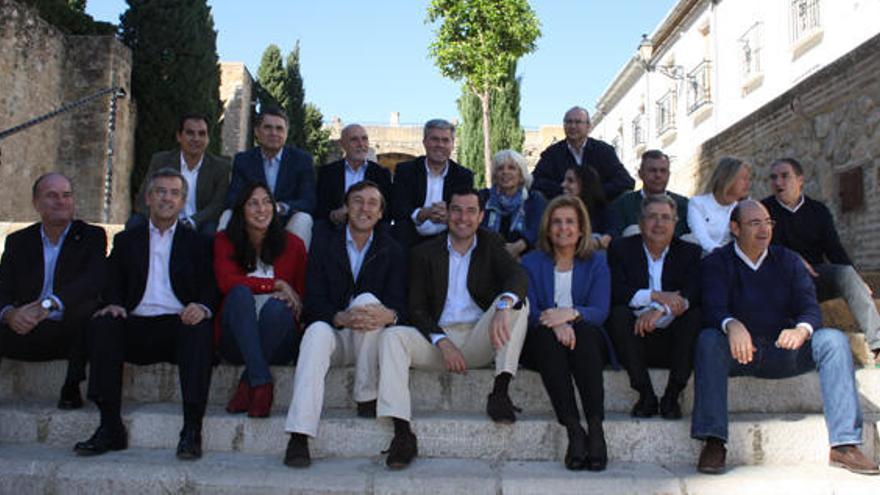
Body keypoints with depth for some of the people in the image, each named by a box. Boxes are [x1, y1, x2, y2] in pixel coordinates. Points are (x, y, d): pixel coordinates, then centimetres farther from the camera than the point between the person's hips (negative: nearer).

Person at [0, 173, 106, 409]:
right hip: (25, 331, 2)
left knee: (89, 309, -34)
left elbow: (92, 281, -15)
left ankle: (71, 388, -22)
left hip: (70, 331, -2)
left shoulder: (92, 236, 4)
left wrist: (47, 305, -31)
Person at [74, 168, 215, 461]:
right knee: (102, 325, -28)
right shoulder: (126, 241, 23)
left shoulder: (196, 242, 17)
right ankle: (110, 427, -25)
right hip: (137, 326, 2)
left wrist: (202, 307, -17)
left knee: (199, 328, -34)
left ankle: (192, 430, -35)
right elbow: (113, 286, 14)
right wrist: (113, 305, -10)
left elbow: (210, 288, 7)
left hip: (179, 325, -2)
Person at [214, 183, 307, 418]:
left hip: (279, 345, 0)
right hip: (236, 341, 0)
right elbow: (226, 281, -10)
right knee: (240, 293, -29)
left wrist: (287, 296, -15)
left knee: (276, 307, -32)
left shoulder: (292, 244, 7)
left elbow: (303, 296, 9)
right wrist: (277, 284, -13)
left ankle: (246, 386, -23)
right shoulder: (225, 241, 8)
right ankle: (262, 383, -36)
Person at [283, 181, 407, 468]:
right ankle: (298, 437, -43)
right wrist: (341, 318, -27)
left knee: (367, 299, -28)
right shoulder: (324, 249, 7)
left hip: (370, 343, 0)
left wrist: (388, 315, -30)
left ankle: (367, 398, -20)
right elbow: (314, 304, -5)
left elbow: (400, 304, -3)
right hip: (335, 337, 0)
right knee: (317, 330, -34)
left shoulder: (392, 252, 8)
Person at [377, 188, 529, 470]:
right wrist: (443, 343, -17)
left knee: (517, 301, -23)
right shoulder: (425, 253, 9)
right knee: (391, 336, -26)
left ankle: (500, 392, -25)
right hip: (437, 338, 0)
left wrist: (504, 306, -36)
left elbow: (518, 275, -11)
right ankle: (402, 433, -34)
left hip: (479, 340, 0)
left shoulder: (490, 244, 10)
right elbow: (416, 309, 2)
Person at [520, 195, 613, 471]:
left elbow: (600, 311, -4)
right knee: (546, 334, -33)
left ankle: (596, 428, -36)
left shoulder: (596, 263, 10)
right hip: (544, 346, 0)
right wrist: (554, 323, -26)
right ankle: (573, 429, -38)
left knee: (583, 331, -32)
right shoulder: (532, 263, 10)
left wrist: (571, 313, -27)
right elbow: (528, 311, -4)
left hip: (588, 343, 0)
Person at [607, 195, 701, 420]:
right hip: (636, 336, 0)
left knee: (696, 315, -26)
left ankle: (672, 395, -21)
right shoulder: (621, 248, 5)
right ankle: (646, 395, -22)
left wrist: (659, 310, -28)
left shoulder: (690, 252, 8)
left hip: (673, 340, 1)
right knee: (619, 313, -29)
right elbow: (615, 292, -10)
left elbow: (694, 294, -11)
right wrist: (657, 296, -20)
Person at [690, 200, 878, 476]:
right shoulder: (716, 263, 2)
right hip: (738, 353, -3)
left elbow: (810, 307, -1)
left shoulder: (788, 260, 11)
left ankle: (844, 444, -24)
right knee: (708, 339, -33)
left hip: (783, 353, 3)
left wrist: (802, 330, -26)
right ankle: (713, 443, -37)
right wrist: (732, 326, -39)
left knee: (833, 340, -20)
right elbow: (713, 310, -15)